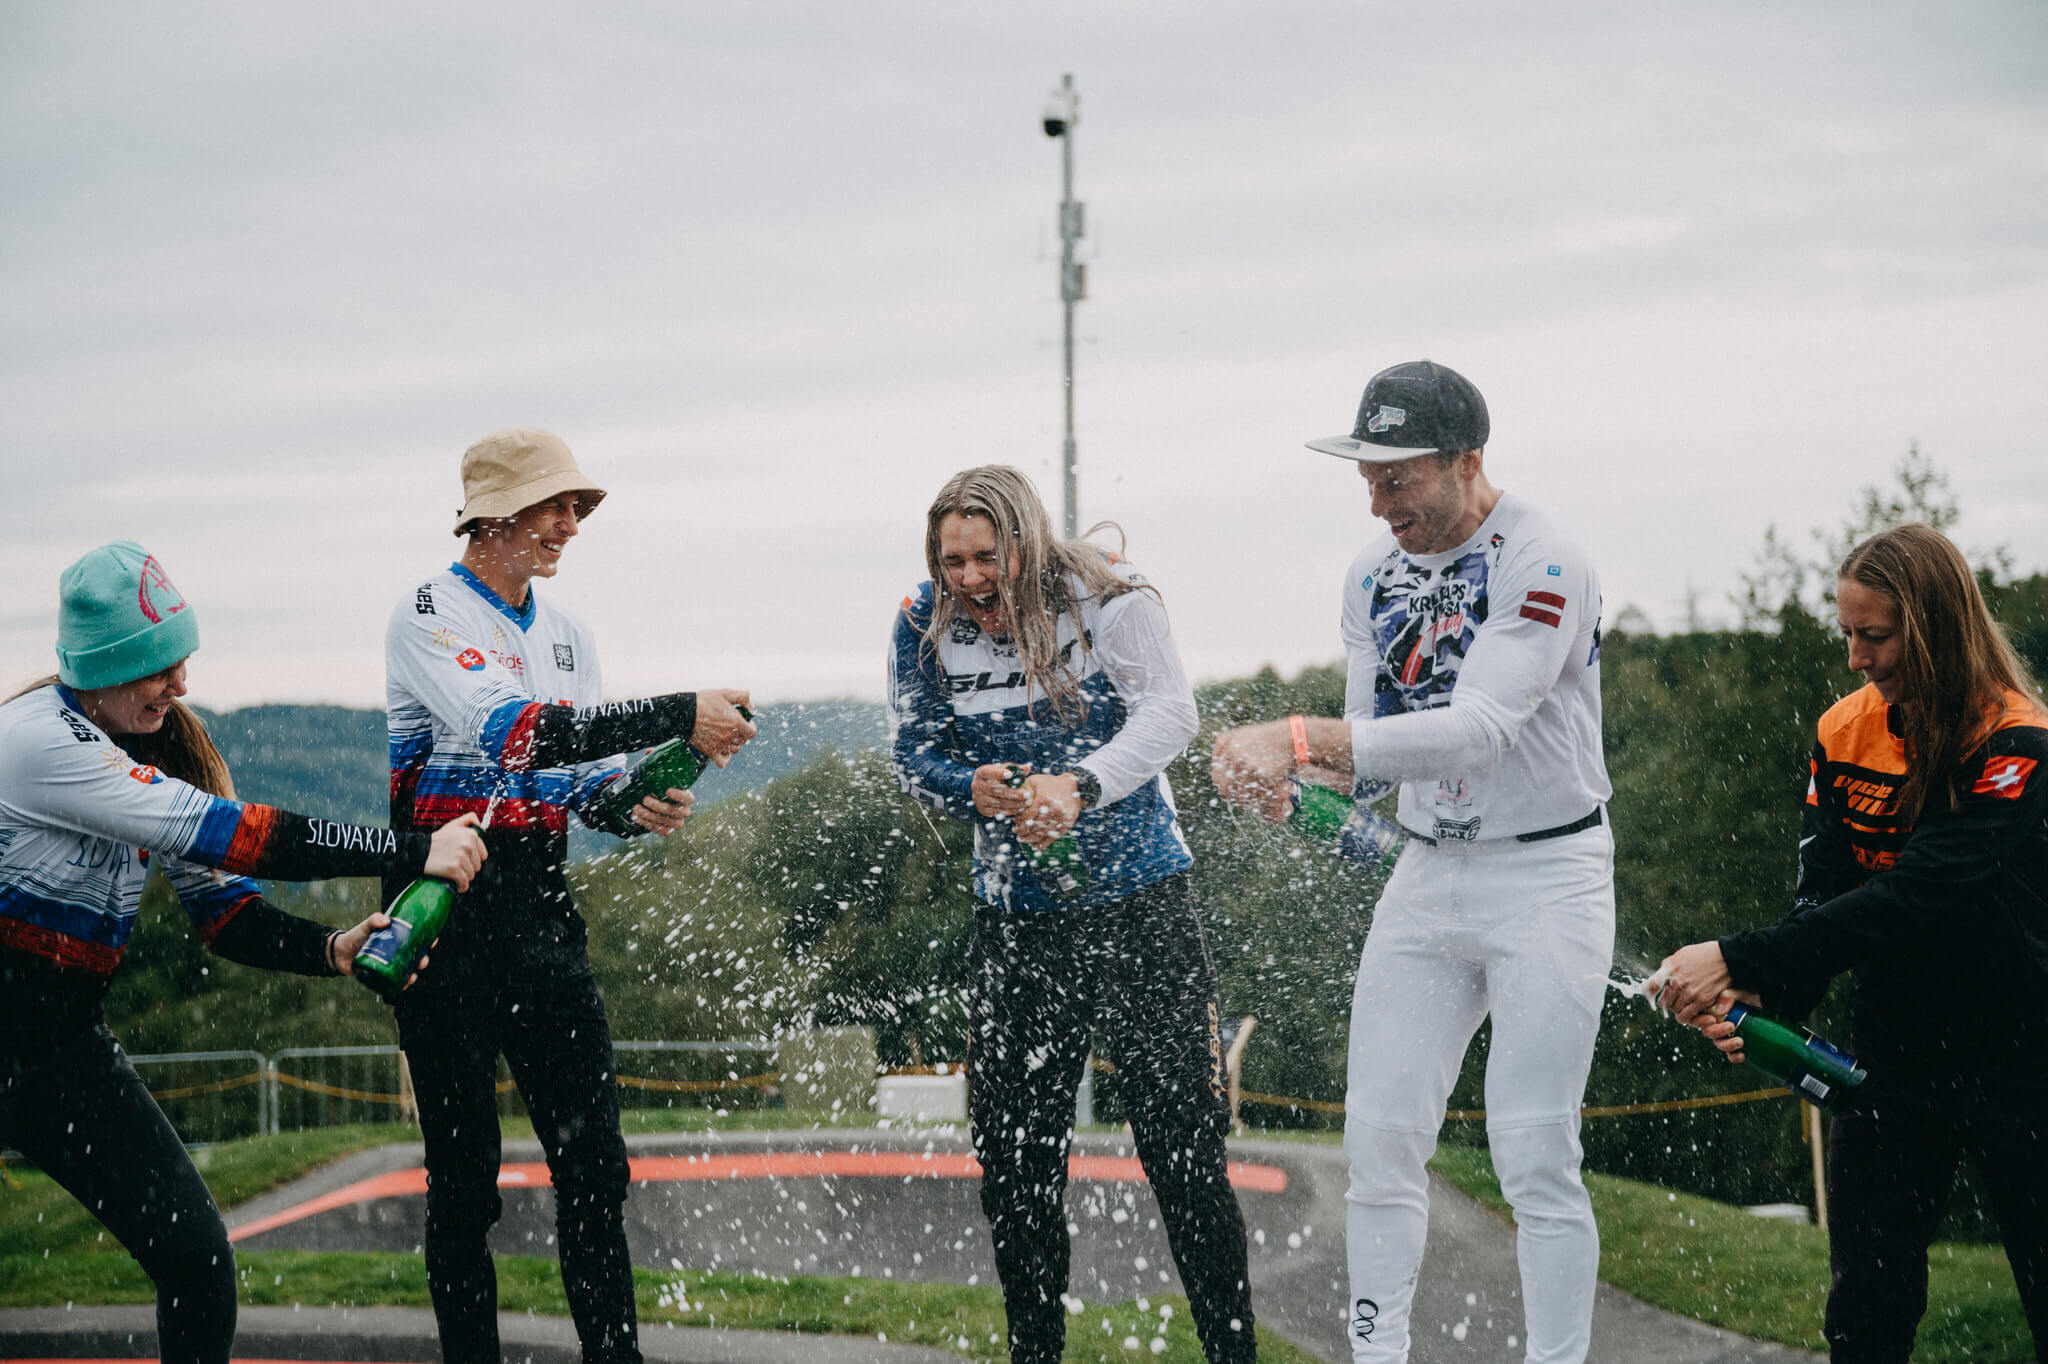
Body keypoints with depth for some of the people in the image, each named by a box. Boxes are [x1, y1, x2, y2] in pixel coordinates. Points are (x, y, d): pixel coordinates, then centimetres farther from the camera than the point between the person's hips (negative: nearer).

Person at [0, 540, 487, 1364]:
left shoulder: (159, 750, 6)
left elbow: (224, 911, 6)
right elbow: (229, 834, -24)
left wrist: (329, 951, -14)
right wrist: (416, 853, -22)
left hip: (68, 1044, 7)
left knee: (196, 1259, -2)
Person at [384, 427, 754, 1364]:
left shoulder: (564, 633, 14)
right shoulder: (429, 615, -10)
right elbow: (510, 732, -25)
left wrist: (637, 805, -7)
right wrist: (677, 717, -28)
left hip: (541, 908, 6)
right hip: (445, 906, -6)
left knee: (593, 1156, 3)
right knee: (464, 1170, -1)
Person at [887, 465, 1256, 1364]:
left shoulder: (1108, 598, -12)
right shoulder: (925, 627, -1)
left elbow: (1168, 712, -22)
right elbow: (914, 751, 2)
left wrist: (1078, 783, -38)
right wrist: (971, 787, -21)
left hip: (1139, 896, -4)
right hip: (1015, 916, 4)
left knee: (1182, 1138, -5)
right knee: (1011, 1149, 8)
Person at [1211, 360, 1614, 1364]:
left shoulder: (1542, 565, -17)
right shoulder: (1374, 576, 6)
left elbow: (1477, 730, -28)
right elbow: (1374, 755, 7)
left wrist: (1303, 737, -33)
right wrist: (1288, 782, -15)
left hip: (1547, 876, -6)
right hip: (1427, 871, 6)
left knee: (1534, 1155, -8)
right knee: (1380, 1137, 3)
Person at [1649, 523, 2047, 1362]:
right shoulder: (1847, 733, 1)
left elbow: (1914, 897, -28)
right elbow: (1823, 893, -5)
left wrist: (1739, 961, -32)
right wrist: (1762, 996, -25)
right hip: (1894, 1054, 5)